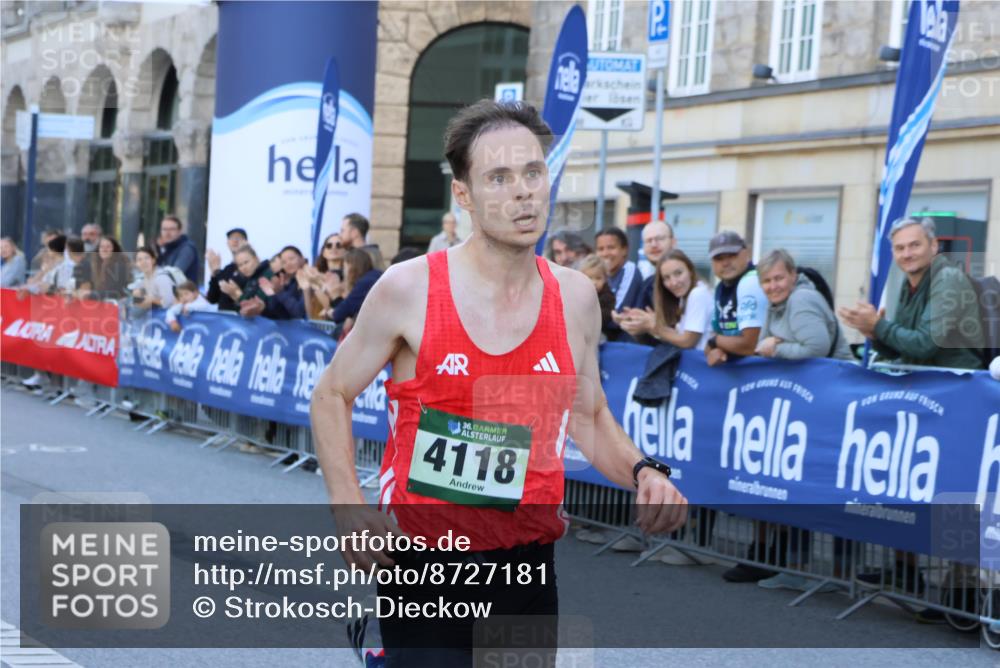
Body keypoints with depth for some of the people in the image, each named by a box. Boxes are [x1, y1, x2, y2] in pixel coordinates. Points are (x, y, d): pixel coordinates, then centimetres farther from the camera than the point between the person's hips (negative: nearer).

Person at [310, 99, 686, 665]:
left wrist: (642, 471, -4)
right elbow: (332, 396, 2)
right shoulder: (409, 289, -9)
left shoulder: (575, 296, 2)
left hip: (528, 564, 4)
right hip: (423, 563, -4)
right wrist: (348, 505, -11)